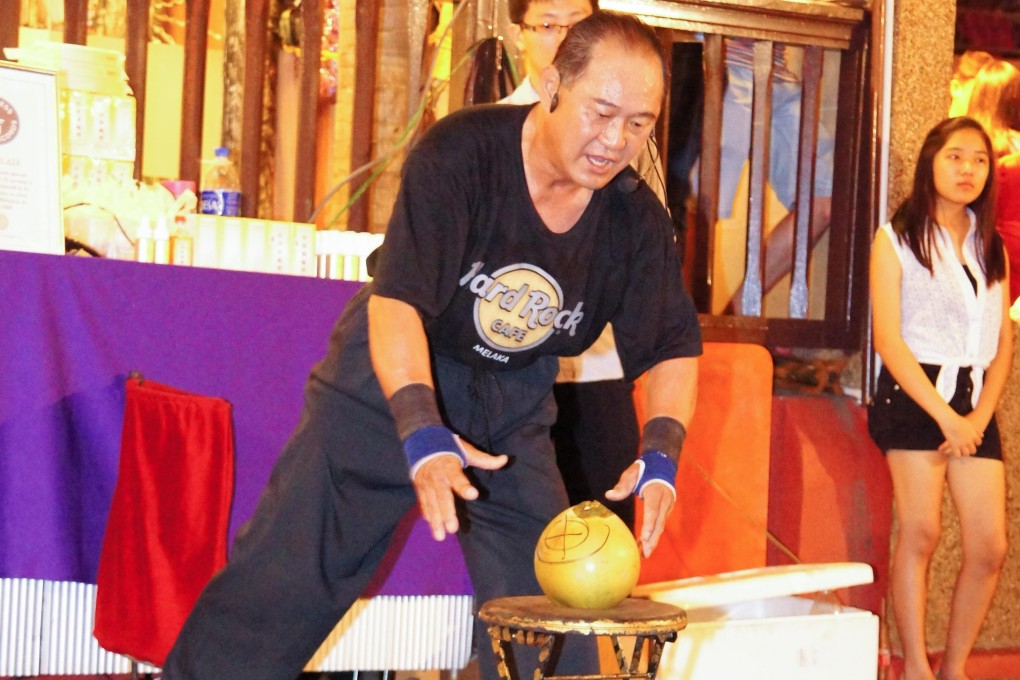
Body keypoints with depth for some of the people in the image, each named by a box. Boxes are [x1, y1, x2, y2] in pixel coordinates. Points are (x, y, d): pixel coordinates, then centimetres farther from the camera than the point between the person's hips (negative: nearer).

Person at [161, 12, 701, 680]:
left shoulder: (635, 218, -12)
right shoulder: (459, 152, -25)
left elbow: (676, 345, -2)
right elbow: (396, 299, -32)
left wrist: (661, 451, -21)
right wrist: (421, 431, -45)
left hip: (513, 407, 4)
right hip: (393, 378, -4)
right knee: (282, 578, -5)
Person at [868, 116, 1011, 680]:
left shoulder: (991, 247, 15)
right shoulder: (897, 239, 0)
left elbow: (1003, 341, 11)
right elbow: (888, 339, -7)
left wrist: (982, 413, -4)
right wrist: (944, 415, -13)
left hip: (974, 402, 5)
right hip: (914, 394, -4)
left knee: (989, 546, -3)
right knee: (920, 532, -13)